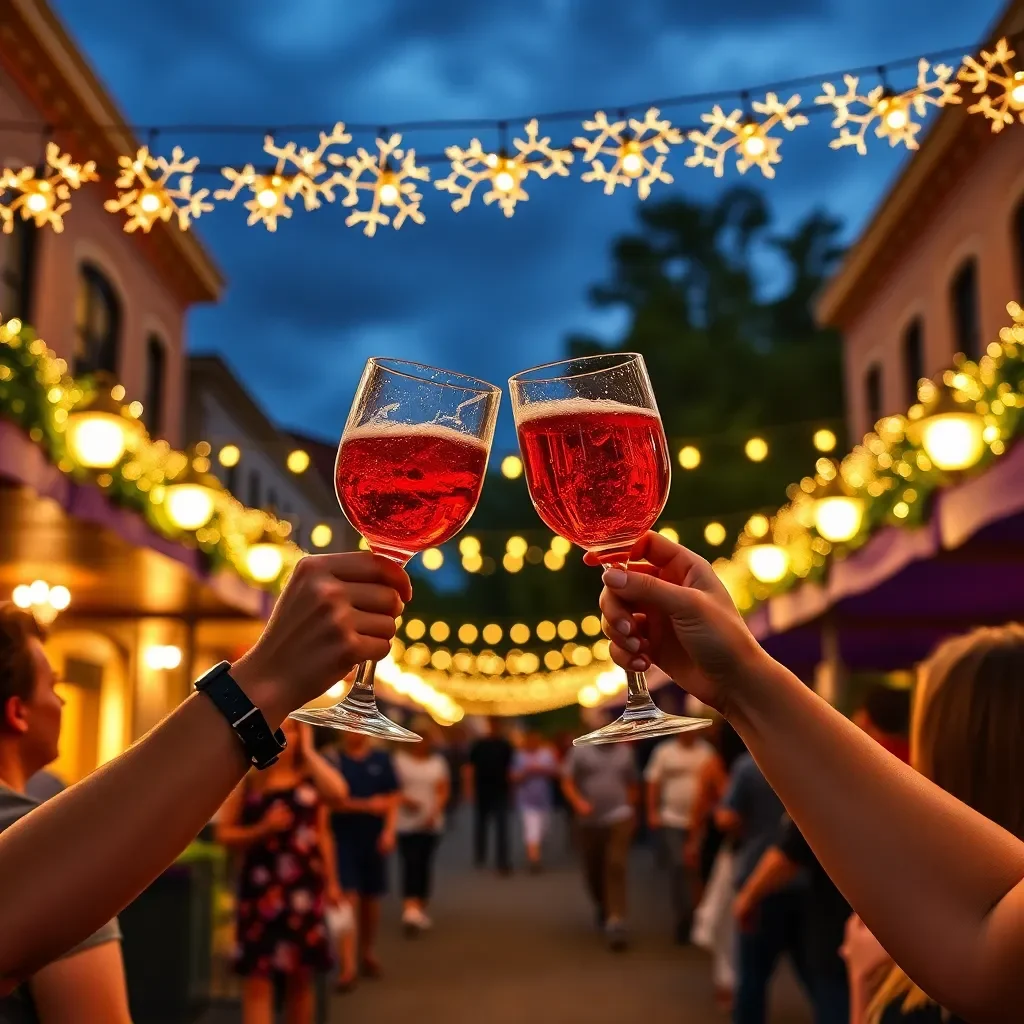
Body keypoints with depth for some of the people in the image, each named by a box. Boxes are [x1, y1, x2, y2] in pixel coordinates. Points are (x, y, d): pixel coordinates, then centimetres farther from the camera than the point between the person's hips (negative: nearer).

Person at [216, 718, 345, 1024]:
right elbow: (224, 833, -5)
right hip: (260, 889, -2)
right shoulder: (246, 778, 0)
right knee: (257, 979, -5)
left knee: (300, 976, 12)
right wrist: (263, 829, -17)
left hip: (305, 889, 2)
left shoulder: (311, 777, 5)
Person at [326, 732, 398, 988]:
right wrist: (366, 805, -15)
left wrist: (389, 831, -8)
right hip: (343, 837, -3)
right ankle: (348, 965, -9)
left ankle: (368, 954, 29)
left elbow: (392, 799, 4)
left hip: (374, 838, 3)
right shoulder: (332, 759, -3)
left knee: (371, 898, 12)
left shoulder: (381, 759, 4)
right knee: (347, 898, -9)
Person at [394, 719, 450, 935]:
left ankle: (421, 910, 18)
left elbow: (443, 791, 3)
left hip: (431, 824, 3)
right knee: (411, 864, -12)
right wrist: (403, 799, -17)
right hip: (406, 822, -3)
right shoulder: (399, 759, 2)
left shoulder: (438, 761, 9)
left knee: (425, 866, 7)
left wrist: (433, 813, -12)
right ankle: (410, 910, -20)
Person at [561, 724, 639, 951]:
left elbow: (633, 785, 15)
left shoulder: (625, 752, 6)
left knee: (616, 869, -14)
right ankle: (603, 908, 40)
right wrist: (578, 803, -19)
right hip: (588, 822, 0)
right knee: (593, 872, 12)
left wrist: (631, 810, 10)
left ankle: (615, 923, -15)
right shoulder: (580, 750, -1)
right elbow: (567, 782, -4)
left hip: (619, 819, 0)